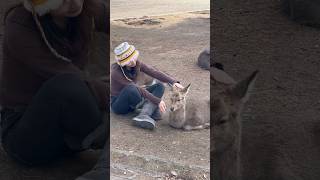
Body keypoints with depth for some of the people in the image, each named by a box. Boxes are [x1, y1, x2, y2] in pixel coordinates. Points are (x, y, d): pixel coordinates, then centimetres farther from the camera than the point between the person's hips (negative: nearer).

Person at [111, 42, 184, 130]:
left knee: (159, 86, -12)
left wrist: (173, 82, -30)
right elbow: (137, 88, -29)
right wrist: (157, 101, -31)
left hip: (132, 101, 7)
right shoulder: (116, 72, -25)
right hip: (118, 104, -7)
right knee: (130, 89, -40)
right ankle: (153, 111, -23)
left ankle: (143, 115, -31)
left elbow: (154, 72, -15)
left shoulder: (137, 63, -7)